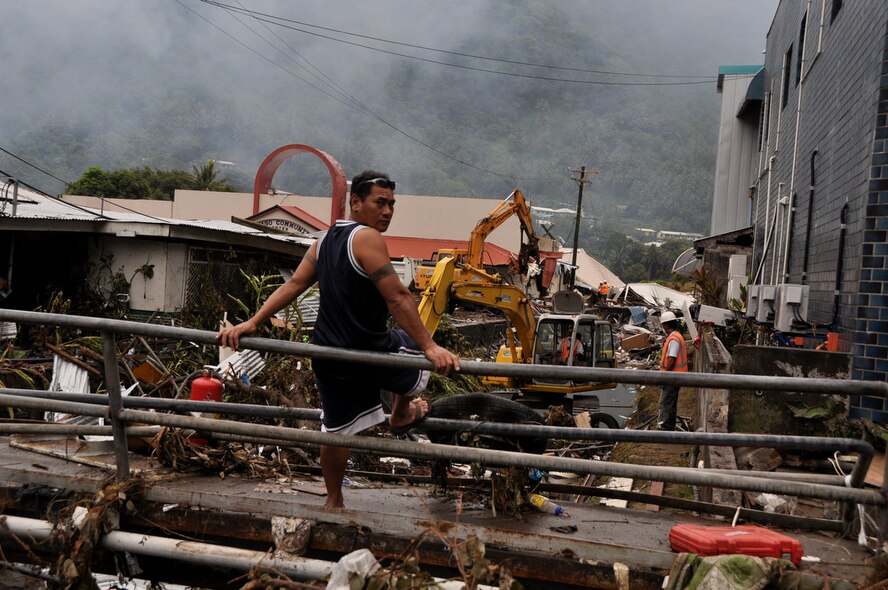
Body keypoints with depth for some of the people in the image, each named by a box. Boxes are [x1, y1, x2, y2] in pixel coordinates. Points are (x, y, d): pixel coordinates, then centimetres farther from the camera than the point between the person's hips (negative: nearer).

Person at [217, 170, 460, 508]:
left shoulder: (324, 242, 8)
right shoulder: (366, 238, -19)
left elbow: (294, 285, 3)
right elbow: (397, 298, -26)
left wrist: (252, 322, 2)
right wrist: (430, 347, -28)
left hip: (328, 356, 8)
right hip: (369, 354, -8)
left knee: (337, 429, 19)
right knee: (416, 353, 21)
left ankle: (334, 501, 31)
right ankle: (402, 415, 42)